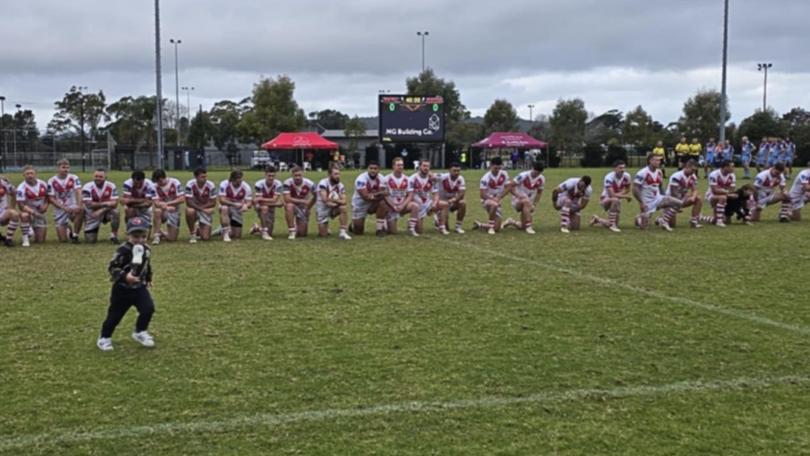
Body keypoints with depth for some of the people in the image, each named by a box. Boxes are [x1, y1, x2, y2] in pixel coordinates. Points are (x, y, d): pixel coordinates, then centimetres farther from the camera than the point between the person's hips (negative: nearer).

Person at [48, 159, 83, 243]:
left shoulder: (74, 178, -2)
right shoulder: (52, 181, -3)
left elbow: (78, 192, -15)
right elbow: (51, 199, -5)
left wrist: (79, 206, -33)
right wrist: (64, 208, -17)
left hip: (72, 207, 0)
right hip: (59, 209, 0)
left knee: (81, 211, -39)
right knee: (63, 240, -6)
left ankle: (75, 235, -18)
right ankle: (68, 229, 33)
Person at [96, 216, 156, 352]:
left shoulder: (146, 250, 0)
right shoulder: (123, 250, -22)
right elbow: (112, 268, -23)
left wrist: (148, 279, 24)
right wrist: (124, 276, -35)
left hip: (140, 287, 5)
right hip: (122, 288, -5)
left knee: (148, 309, -11)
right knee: (115, 314, 6)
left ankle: (140, 332, 12)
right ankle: (104, 338, 25)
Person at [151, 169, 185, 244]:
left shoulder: (175, 183, -10)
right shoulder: (155, 186, -9)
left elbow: (182, 199, -14)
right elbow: (156, 202, -16)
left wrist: (167, 203, -22)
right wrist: (167, 208, -35)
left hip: (174, 212, 0)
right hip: (164, 211, 0)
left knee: (172, 238, -7)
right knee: (157, 211, -39)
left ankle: (162, 233, 30)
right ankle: (157, 235, -23)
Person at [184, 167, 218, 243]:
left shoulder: (211, 186, -15)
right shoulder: (190, 184, -18)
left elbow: (213, 203, -9)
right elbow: (188, 202, -21)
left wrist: (202, 207, -19)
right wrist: (202, 209, -27)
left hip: (206, 210, 1)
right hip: (194, 209, -1)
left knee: (205, 238, -13)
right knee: (189, 211, -40)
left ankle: (198, 229, 27)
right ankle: (192, 233, -13)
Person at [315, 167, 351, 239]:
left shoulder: (340, 185, -2)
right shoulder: (323, 183, -18)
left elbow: (344, 201, -11)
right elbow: (324, 200, -25)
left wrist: (333, 200, -26)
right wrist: (338, 202, -17)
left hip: (333, 208, 4)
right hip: (322, 209, -4)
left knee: (344, 208, -29)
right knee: (323, 235, -8)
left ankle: (342, 232, -22)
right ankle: (324, 227, 30)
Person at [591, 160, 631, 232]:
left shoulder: (626, 176, -12)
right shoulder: (609, 177, -27)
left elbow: (627, 190, 2)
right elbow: (612, 195, -31)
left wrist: (619, 194, -17)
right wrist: (625, 196, -25)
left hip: (616, 201, 6)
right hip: (605, 199, -6)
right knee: (615, 200, -42)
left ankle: (597, 219, 40)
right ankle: (612, 225, -30)